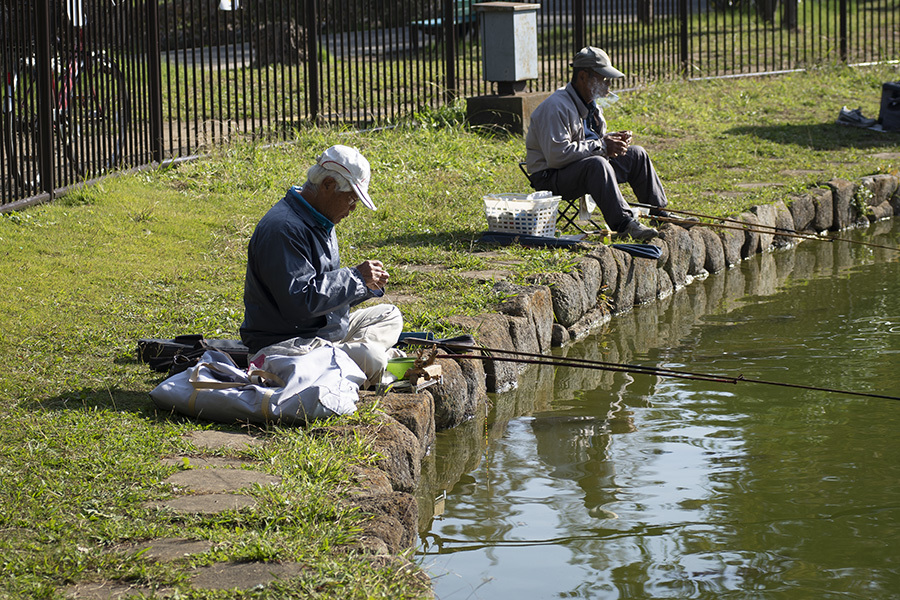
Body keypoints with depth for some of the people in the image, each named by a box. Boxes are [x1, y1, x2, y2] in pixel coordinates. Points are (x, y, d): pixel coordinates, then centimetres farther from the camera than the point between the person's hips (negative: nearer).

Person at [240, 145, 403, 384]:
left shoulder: (320, 221, 15)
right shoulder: (283, 229, -21)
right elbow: (298, 301, -28)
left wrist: (369, 284, 3)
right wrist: (356, 277, -19)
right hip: (286, 344, -11)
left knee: (390, 316, 21)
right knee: (372, 359, -30)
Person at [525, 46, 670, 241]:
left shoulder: (589, 104, 10)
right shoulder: (556, 107, -22)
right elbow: (557, 155, -30)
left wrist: (611, 139, -1)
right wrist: (601, 146, -25)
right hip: (550, 178, -10)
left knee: (636, 155, 8)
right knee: (596, 164, -37)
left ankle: (658, 213, 16)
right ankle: (623, 222, -38)